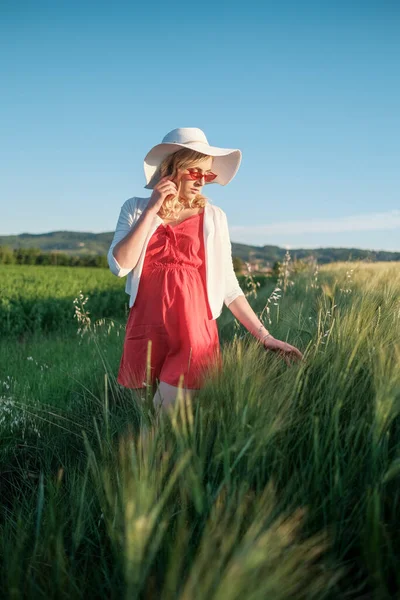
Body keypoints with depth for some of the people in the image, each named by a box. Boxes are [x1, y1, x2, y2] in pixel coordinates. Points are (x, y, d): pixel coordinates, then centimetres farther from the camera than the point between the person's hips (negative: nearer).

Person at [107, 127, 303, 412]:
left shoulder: (213, 217, 4)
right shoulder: (136, 209, 5)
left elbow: (228, 285, 5)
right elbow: (120, 265, -10)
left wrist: (265, 337, 1)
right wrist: (151, 211, -10)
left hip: (194, 334, -1)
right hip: (145, 332, 1)